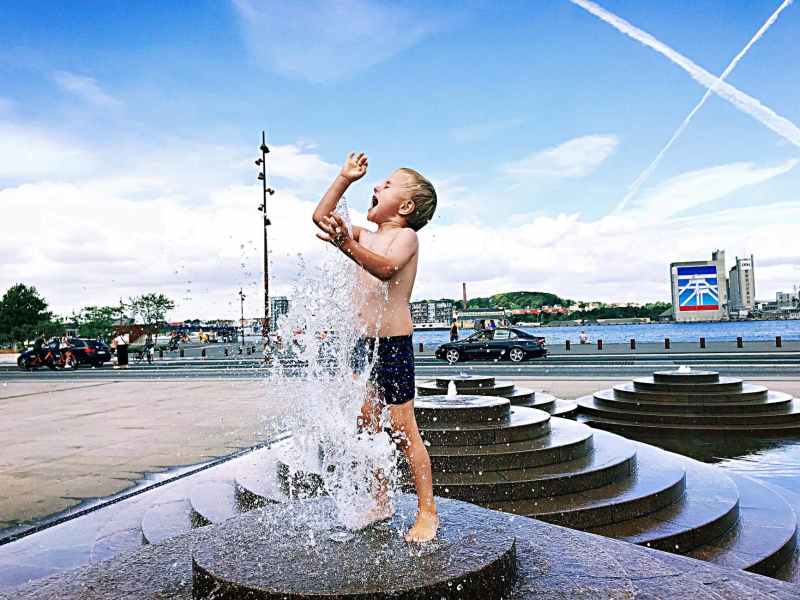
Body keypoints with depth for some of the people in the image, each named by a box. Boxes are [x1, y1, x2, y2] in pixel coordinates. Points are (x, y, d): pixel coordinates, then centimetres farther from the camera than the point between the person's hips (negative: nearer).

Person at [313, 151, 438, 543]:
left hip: (394, 345, -8)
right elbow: (321, 217, 20)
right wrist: (344, 178, 15)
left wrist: (346, 246, -45)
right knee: (365, 426, 12)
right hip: (364, 343, 8)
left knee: (403, 430, -2)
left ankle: (427, 512, 11)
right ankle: (380, 502, 28)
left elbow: (386, 267, -30)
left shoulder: (406, 236, -8)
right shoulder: (365, 236, 14)